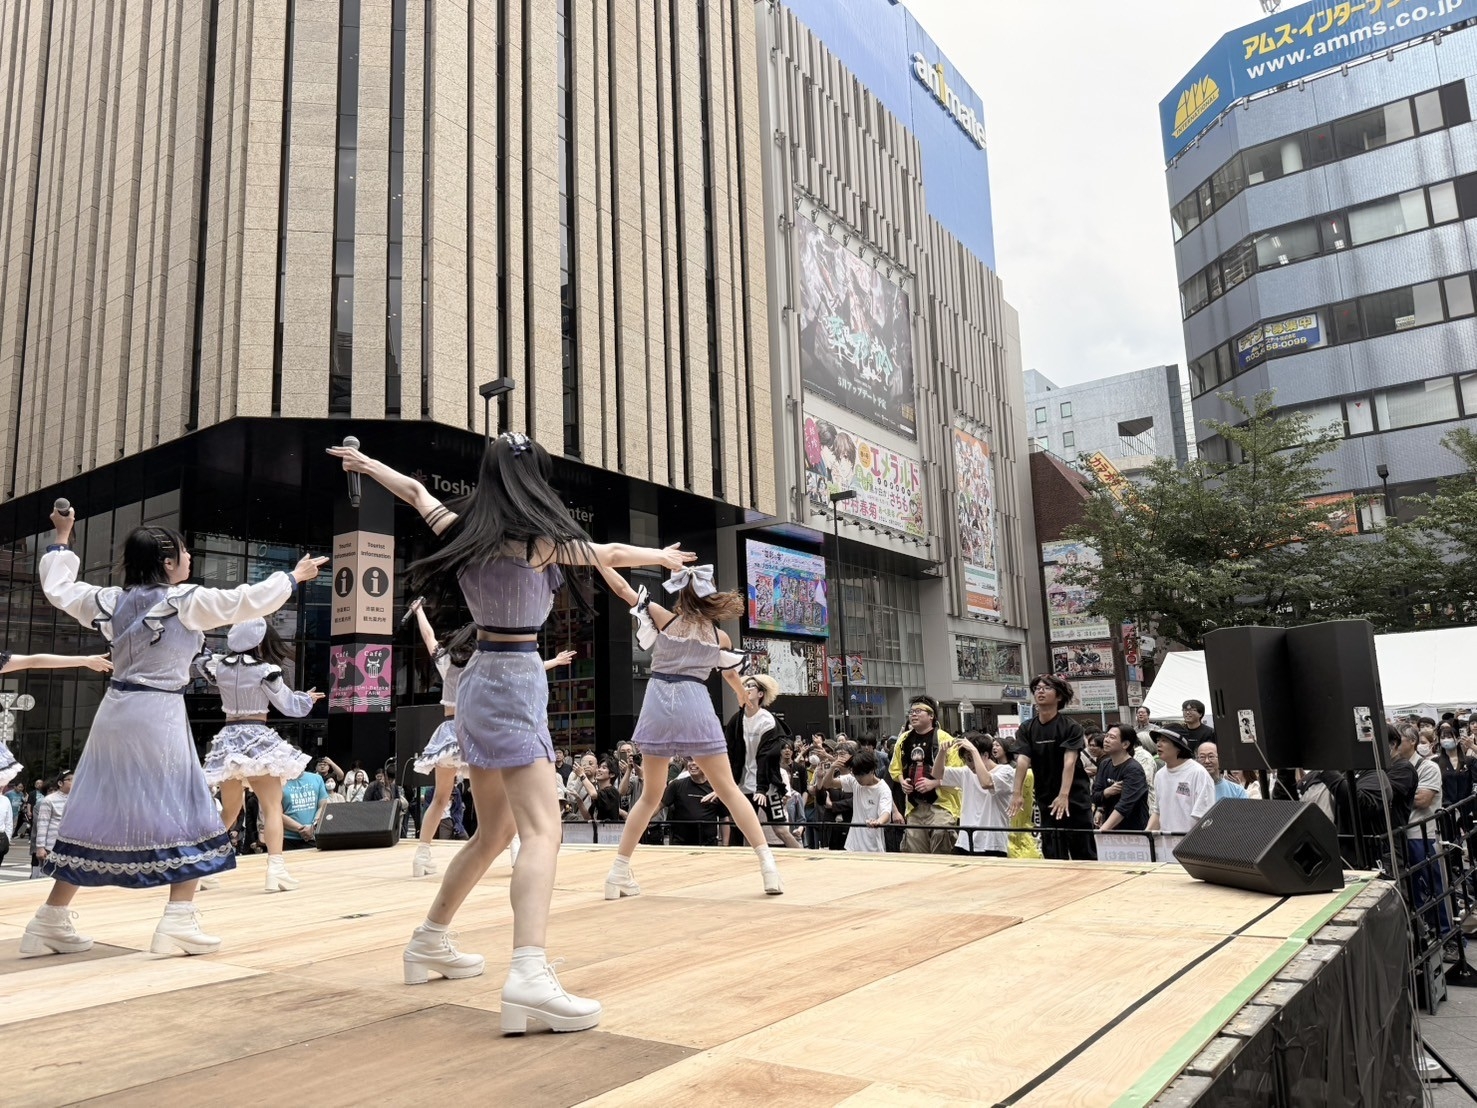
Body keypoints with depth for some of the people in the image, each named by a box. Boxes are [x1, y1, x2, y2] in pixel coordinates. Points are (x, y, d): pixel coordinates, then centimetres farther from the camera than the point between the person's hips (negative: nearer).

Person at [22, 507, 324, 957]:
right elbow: (248, 601, -7)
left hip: (115, 714, 6)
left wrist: (62, 537, 34)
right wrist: (294, 577, 7)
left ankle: (52, 921, 18)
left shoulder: (112, 600, 8)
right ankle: (179, 922, -1)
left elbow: (58, 587, 23)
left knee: (96, 815, 14)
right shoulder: (185, 601, -9)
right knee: (185, 815, 3)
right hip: (158, 717, -6)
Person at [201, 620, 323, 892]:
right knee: (273, 807, -4)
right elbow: (289, 705, 0)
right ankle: (275, 869, -13)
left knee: (229, 810, 19)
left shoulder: (219, 667, 4)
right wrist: (308, 698, 19)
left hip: (228, 741, 6)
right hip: (258, 741, -6)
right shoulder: (266, 670, -9)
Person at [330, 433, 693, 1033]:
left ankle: (430, 942, 32)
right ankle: (530, 974, -30)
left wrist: (366, 463, 42)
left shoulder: (463, 529, 5)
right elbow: (610, 553, 5)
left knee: (493, 832, 20)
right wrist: (663, 556, 23)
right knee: (542, 832, -15)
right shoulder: (541, 539, -12)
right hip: (515, 683, -8)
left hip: (481, 680, 8)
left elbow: (415, 490, 23)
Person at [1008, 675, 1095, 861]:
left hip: (1075, 798, -3)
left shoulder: (1070, 727, -9)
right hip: (1046, 800, 4)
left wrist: (1064, 795, -31)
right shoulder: (1026, 729, 3)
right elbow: (1023, 760, -7)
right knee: (1053, 856, 6)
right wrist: (1017, 793, -18)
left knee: (1084, 855, 2)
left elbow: (1069, 762, -20)